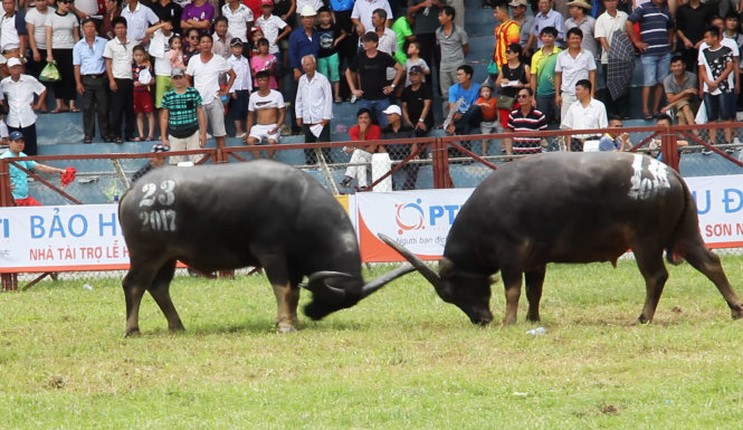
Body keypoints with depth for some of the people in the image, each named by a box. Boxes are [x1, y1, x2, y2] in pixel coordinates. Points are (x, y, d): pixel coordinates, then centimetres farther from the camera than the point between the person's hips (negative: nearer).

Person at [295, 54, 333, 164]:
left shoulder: (322, 79, -5)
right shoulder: (302, 80, 10)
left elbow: (328, 99, -5)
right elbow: (299, 99, 16)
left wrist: (326, 117, -9)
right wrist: (299, 116, 11)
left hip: (321, 119, -5)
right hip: (307, 120, 5)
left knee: (323, 146, -7)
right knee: (308, 147, 9)